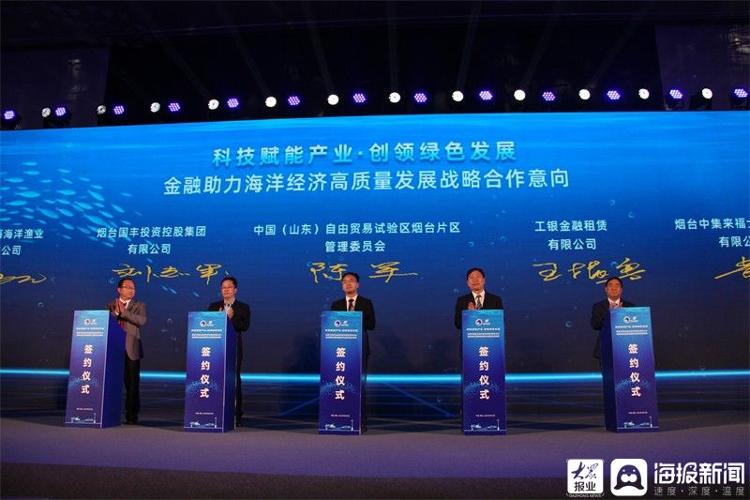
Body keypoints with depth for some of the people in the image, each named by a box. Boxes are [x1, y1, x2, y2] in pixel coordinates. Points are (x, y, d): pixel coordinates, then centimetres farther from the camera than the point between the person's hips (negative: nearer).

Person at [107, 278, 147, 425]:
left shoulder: (139, 306, 6)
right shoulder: (111, 305, 12)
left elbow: (142, 321, -12)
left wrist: (124, 312, -17)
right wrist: (115, 312, -16)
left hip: (131, 350, -2)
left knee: (132, 384, 1)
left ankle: (131, 416, 7)